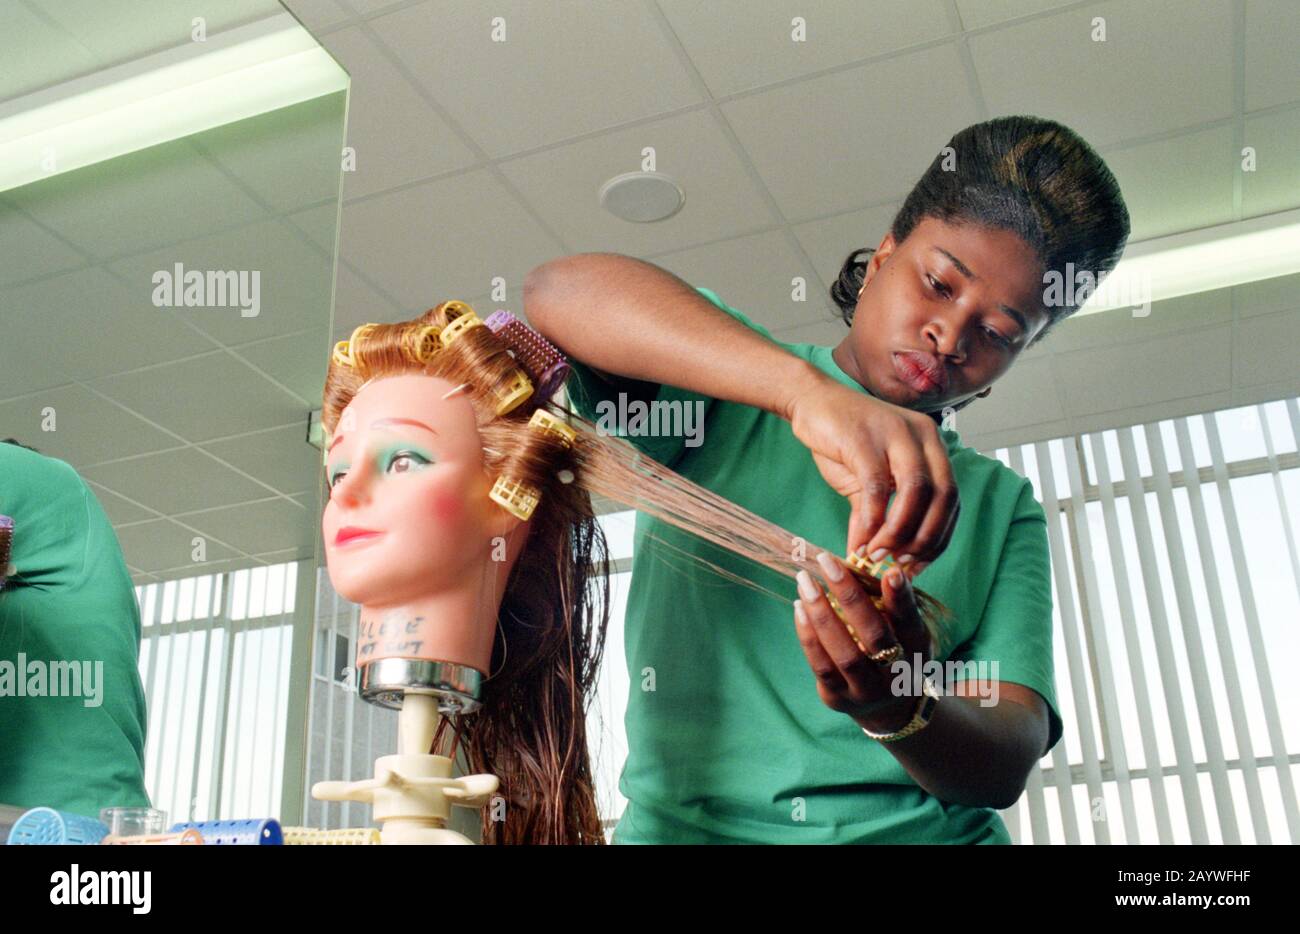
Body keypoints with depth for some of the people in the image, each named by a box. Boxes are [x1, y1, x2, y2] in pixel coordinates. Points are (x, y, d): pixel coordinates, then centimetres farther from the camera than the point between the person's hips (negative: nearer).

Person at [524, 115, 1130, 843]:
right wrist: (812, 390, -25)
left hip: (926, 830, 4)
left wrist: (900, 711, -21)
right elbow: (561, 293, -14)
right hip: (688, 821, -3)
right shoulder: (725, 383, 6)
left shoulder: (1003, 504, 12)